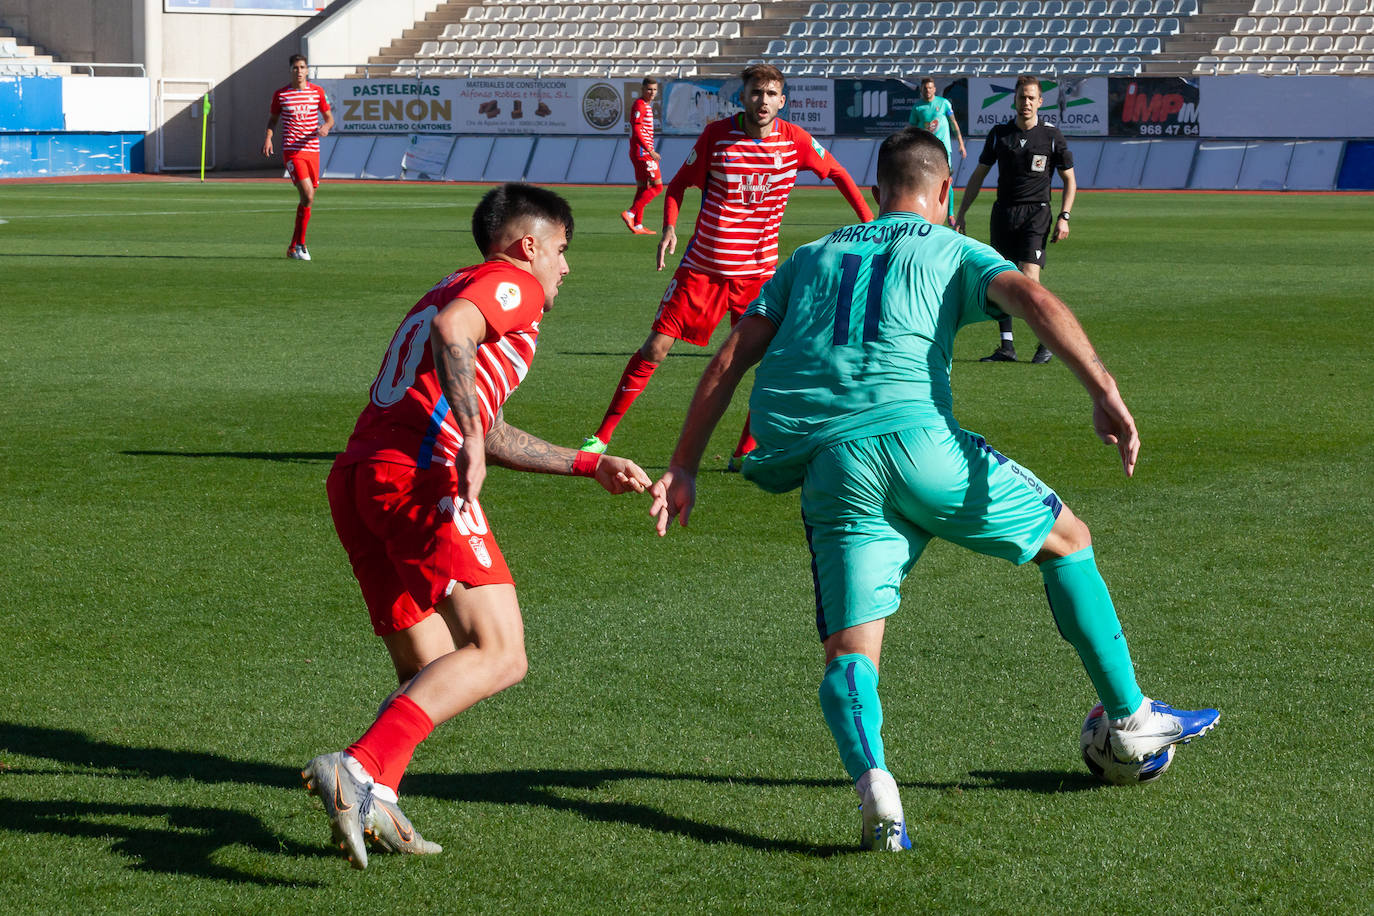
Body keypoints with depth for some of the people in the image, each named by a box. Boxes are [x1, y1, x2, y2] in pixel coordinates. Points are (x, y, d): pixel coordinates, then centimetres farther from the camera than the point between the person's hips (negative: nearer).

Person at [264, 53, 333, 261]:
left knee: (308, 198, 6)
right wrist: (268, 137, -3)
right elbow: (273, 118, 15)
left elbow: (329, 118, 13)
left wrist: (326, 127, -11)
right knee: (308, 195, -19)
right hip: (291, 152, -4)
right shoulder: (280, 94, 2)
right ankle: (301, 244, -7)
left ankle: (293, 247, 20)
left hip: (312, 150, 4)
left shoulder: (317, 92, 7)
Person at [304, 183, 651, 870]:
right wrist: (469, 439, -19)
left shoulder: (453, 286, 36)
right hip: (419, 475, -9)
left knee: (430, 674, 14)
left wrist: (589, 466, 45)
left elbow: (487, 434, 42)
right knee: (498, 655, -14)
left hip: (353, 478, 9)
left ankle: (371, 807, -5)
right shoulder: (514, 283, 7)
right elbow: (450, 331, -18)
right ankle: (358, 771, -30)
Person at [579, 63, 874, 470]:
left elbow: (837, 173, 11)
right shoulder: (716, 135, -8)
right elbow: (679, 184, 3)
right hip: (703, 266, -1)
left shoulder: (796, 140, -5)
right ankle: (601, 436, 7)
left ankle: (745, 453, 6)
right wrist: (669, 228, -14)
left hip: (759, 270, 2)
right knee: (655, 348, -3)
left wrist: (869, 222, 4)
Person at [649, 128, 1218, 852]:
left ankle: (872, 781, -28)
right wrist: (1104, 393, -13)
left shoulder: (809, 257, 29)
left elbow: (728, 362, 21)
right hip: (912, 434, -3)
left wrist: (683, 467, 22)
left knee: (849, 650, 2)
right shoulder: (951, 250, 18)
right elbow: (1032, 298, -3)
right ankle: (1131, 719, 24)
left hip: (824, 467, 3)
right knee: (1067, 539, 19)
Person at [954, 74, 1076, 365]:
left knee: (1029, 279, -15)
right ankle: (1006, 346, 8)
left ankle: (1047, 342, -1)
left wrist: (1064, 217, -5)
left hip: (1036, 213, -4)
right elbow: (978, 175, 14)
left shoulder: (1052, 135, -1)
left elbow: (1069, 179, 6)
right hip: (1003, 211, 4)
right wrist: (960, 215, 10)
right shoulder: (999, 133, 6)